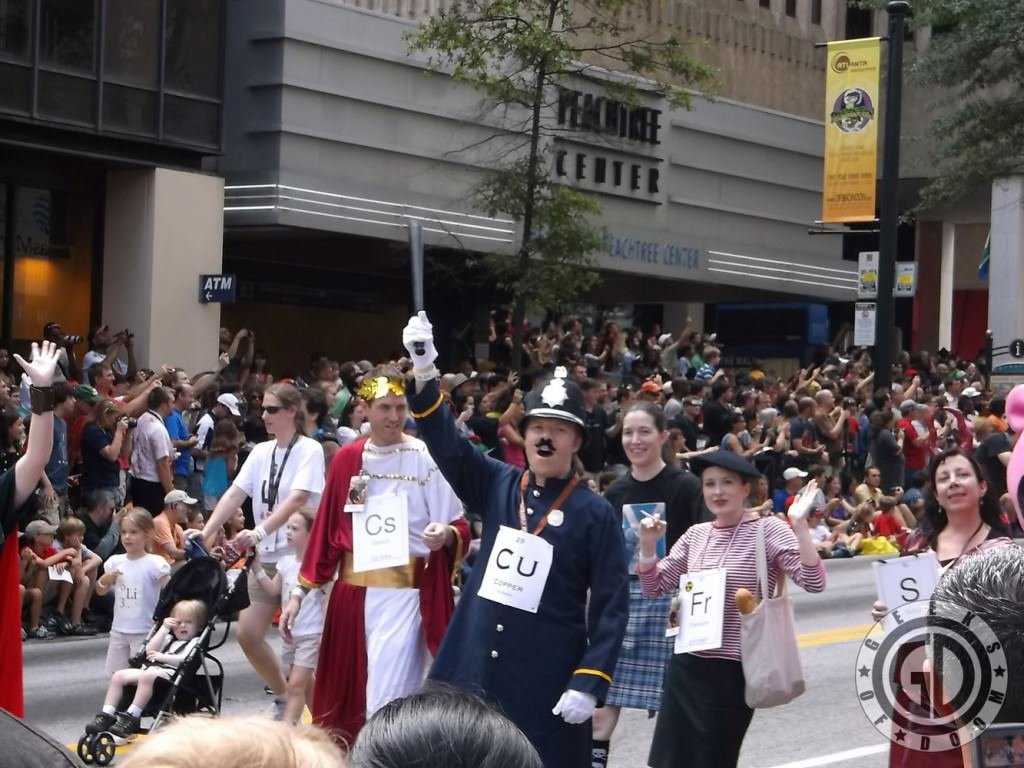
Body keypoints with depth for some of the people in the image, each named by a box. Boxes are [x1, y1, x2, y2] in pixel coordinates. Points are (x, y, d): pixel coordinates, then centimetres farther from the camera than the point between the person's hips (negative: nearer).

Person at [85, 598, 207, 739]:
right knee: (118, 676, -10)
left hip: (169, 673, -8)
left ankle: (131, 717, -43)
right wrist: (164, 628, 15)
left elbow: (186, 660, -9)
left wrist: (163, 657, -14)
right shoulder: (168, 639, 34)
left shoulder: (195, 642, 11)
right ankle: (106, 715, -15)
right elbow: (149, 650, 17)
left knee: (147, 676, -39)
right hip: (150, 668, 8)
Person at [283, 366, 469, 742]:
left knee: (387, 699, -9)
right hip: (352, 591, 5)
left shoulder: (426, 459, -6)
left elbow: (459, 529, -6)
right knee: (346, 696, 12)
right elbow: (325, 531, 11)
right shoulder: (346, 459, 7)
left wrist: (445, 535, -29)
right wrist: (299, 592, 9)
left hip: (403, 590, -5)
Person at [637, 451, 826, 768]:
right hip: (685, 665, 5)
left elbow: (814, 581, -18)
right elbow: (654, 586, 12)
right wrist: (648, 544, -3)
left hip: (733, 670, -5)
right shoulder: (697, 534, 8)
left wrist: (799, 525, -28)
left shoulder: (767, 530, -8)